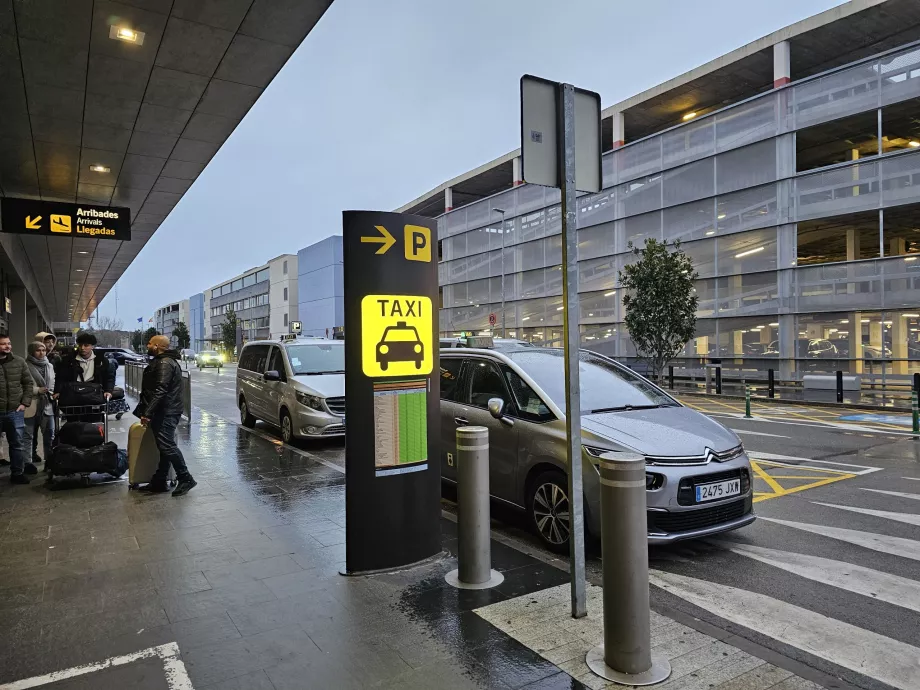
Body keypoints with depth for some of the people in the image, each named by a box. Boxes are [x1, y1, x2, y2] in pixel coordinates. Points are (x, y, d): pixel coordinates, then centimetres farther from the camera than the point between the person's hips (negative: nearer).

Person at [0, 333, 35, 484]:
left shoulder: (19, 362, 5)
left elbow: (28, 383, 9)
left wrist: (25, 403, 1)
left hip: (15, 411, 2)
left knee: (16, 444, 10)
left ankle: (17, 473, 20)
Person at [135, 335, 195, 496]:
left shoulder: (165, 363, -16)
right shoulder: (162, 362, 20)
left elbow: (160, 391, -25)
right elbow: (152, 389, 26)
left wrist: (147, 413, -28)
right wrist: (145, 410, 26)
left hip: (166, 413, -11)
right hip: (165, 412, 11)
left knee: (167, 446, -11)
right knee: (165, 446, 12)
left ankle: (186, 479, -6)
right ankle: (159, 482, 18)